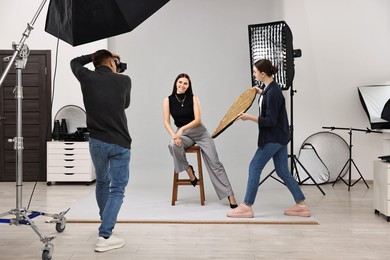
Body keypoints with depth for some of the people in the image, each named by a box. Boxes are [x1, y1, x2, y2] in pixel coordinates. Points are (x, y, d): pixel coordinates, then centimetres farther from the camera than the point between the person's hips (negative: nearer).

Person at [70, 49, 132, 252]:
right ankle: (104, 236, -9)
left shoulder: (87, 78, 0)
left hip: (96, 141, 3)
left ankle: (106, 222, 41)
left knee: (102, 182, 24)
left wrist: (95, 55, 23)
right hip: (120, 143, -3)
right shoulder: (124, 80, -2)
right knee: (117, 188, 1)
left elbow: (75, 62, 23)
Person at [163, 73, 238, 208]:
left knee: (214, 163, -9)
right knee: (173, 145, -36)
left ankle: (230, 195, -8)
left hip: (200, 132, 0)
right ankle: (188, 170, -11)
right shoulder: (168, 100, -2)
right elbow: (166, 122, -6)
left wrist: (182, 128, -27)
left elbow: (197, 119, -12)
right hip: (182, 134, 1)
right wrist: (174, 135, -24)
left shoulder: (193, 98, -4)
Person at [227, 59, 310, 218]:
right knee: (283, 171, 12)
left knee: (255, 168, -3)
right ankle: (301, 206, 16)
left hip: (274, 138, -10)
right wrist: (261, 93, 28)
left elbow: (270, 121, -22)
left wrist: (250, 117, -19)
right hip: (279, 137, 10)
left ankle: (246, 207, 4)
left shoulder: (273, 93, -21)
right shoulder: (270, 88, 8)